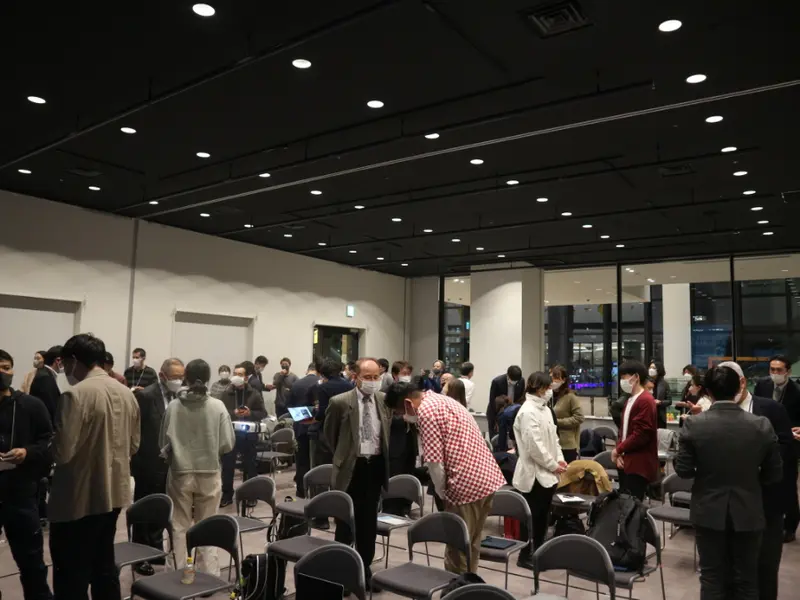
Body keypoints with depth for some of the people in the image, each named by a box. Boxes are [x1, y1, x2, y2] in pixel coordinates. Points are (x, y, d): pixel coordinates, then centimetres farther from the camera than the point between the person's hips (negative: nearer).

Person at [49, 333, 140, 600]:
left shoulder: (76, 395, -19)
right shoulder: (127, 394, 5)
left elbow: (62, 452, -20)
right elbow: (133, 446, 11)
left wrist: (50, 444, -1)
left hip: (78, 499, -7)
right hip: (113, 494, 8)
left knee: (72, 579, 4)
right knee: (104, 568, 20)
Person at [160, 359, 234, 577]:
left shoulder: (173, 407, -8)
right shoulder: (218, 406, -9)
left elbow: (164, 443, -2)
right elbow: (227, 445, -6)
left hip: (180, 473, 0)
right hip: (209, 473, 0)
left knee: (179, 527, 13)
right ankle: (208, 576, 14)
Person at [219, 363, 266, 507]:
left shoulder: (255, 394, -1)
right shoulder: (226, 393, 0)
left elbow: (263, 413, 0)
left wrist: (250, 413, -17)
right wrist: (233, 413, -18)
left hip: (249, 434, 0)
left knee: (250, 466, 9)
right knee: (227, 465, 5)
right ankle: (227, 495, 18)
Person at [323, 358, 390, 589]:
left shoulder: (385, 400, 0)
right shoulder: (340, 402, -11)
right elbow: (329, 433, 5)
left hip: (375, 467, 3)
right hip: (350, 468, -3)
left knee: (369, 522, 13)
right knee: (346, 522, 7)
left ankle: (364, 568, 26)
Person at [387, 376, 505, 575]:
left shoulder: (425, 410, -12)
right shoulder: (441, 400, 17)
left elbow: (434, 460, -16)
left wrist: (441, 492, 0)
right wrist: (445, 489, 19)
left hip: (466, 485, -10)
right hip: (487, 477, 10)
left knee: (457, 549, 6)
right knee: (470, 545, 22)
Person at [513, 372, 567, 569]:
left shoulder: (545, 408, 11)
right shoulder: (528, 411, -19)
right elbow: (534, 445, -23)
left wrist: (559, 459, 2)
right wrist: (553, 465, -14)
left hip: (547, 473, 9)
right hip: (534, 474, -9)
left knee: (543, 516, 16)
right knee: (532, 516, 2)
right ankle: (525, 556, 15)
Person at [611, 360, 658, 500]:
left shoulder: (645, 400, -14)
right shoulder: (630, 400, 16)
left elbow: (641, 435, -20)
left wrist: (618, 449, -9)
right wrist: (620, 455, 4)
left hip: (639, 466, -9)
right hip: (626, 463, 9)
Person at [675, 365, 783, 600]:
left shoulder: (694, 424, -16)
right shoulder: (762, 425, -12)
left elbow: (683, 471, -11)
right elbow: (774, 474, -3)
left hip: (708, 512, -1)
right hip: (748, 513, 1)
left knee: (712, 577, 13)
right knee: (746, 580, 16)